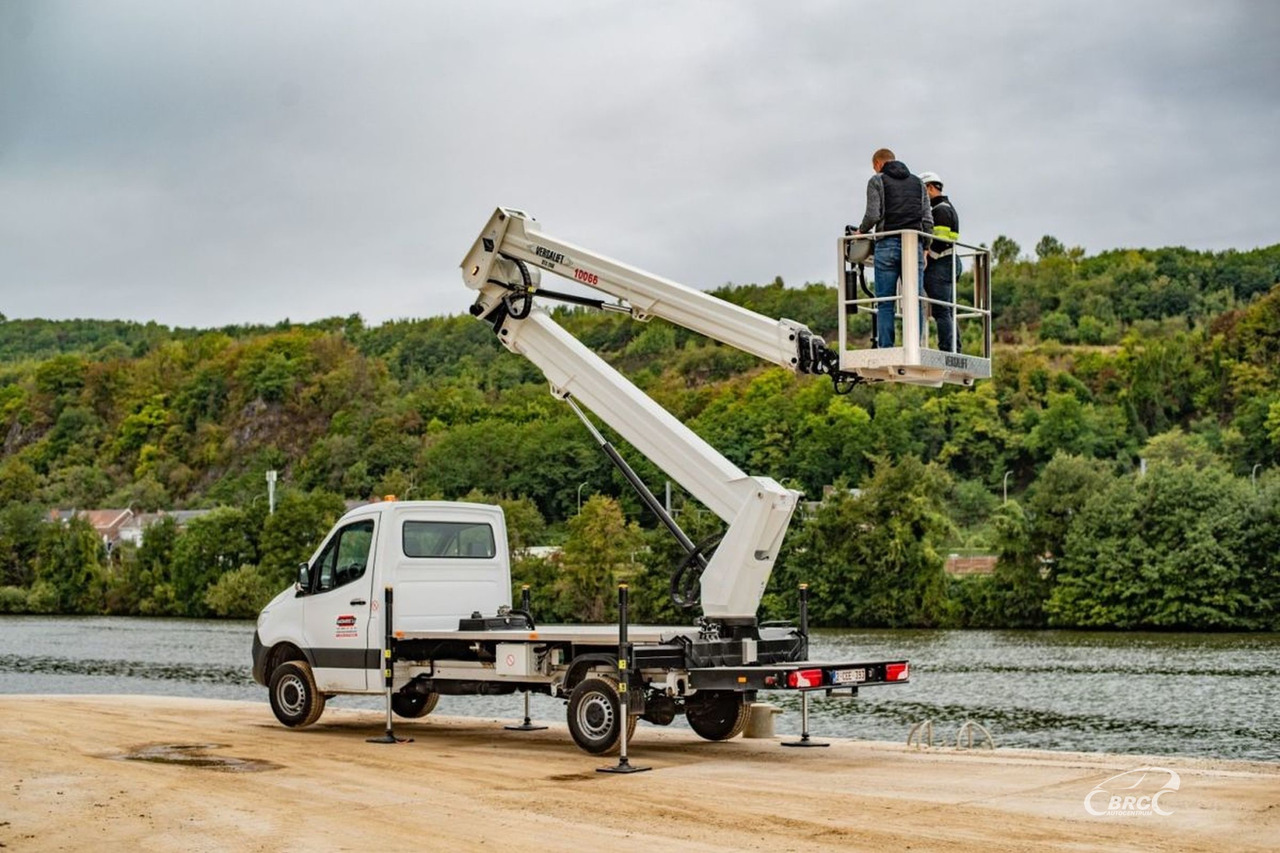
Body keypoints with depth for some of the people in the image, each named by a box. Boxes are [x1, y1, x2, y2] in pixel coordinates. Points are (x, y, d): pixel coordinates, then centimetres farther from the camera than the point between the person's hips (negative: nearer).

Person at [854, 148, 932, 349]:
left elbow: (873, 215, -5)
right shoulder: (917, 182, 19)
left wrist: (861, 231, 14)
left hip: (887, 244, -3)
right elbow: (928, 219, 12)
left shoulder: (877, 181, 7)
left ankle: (885, 349, -9)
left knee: (885, 302, -2)